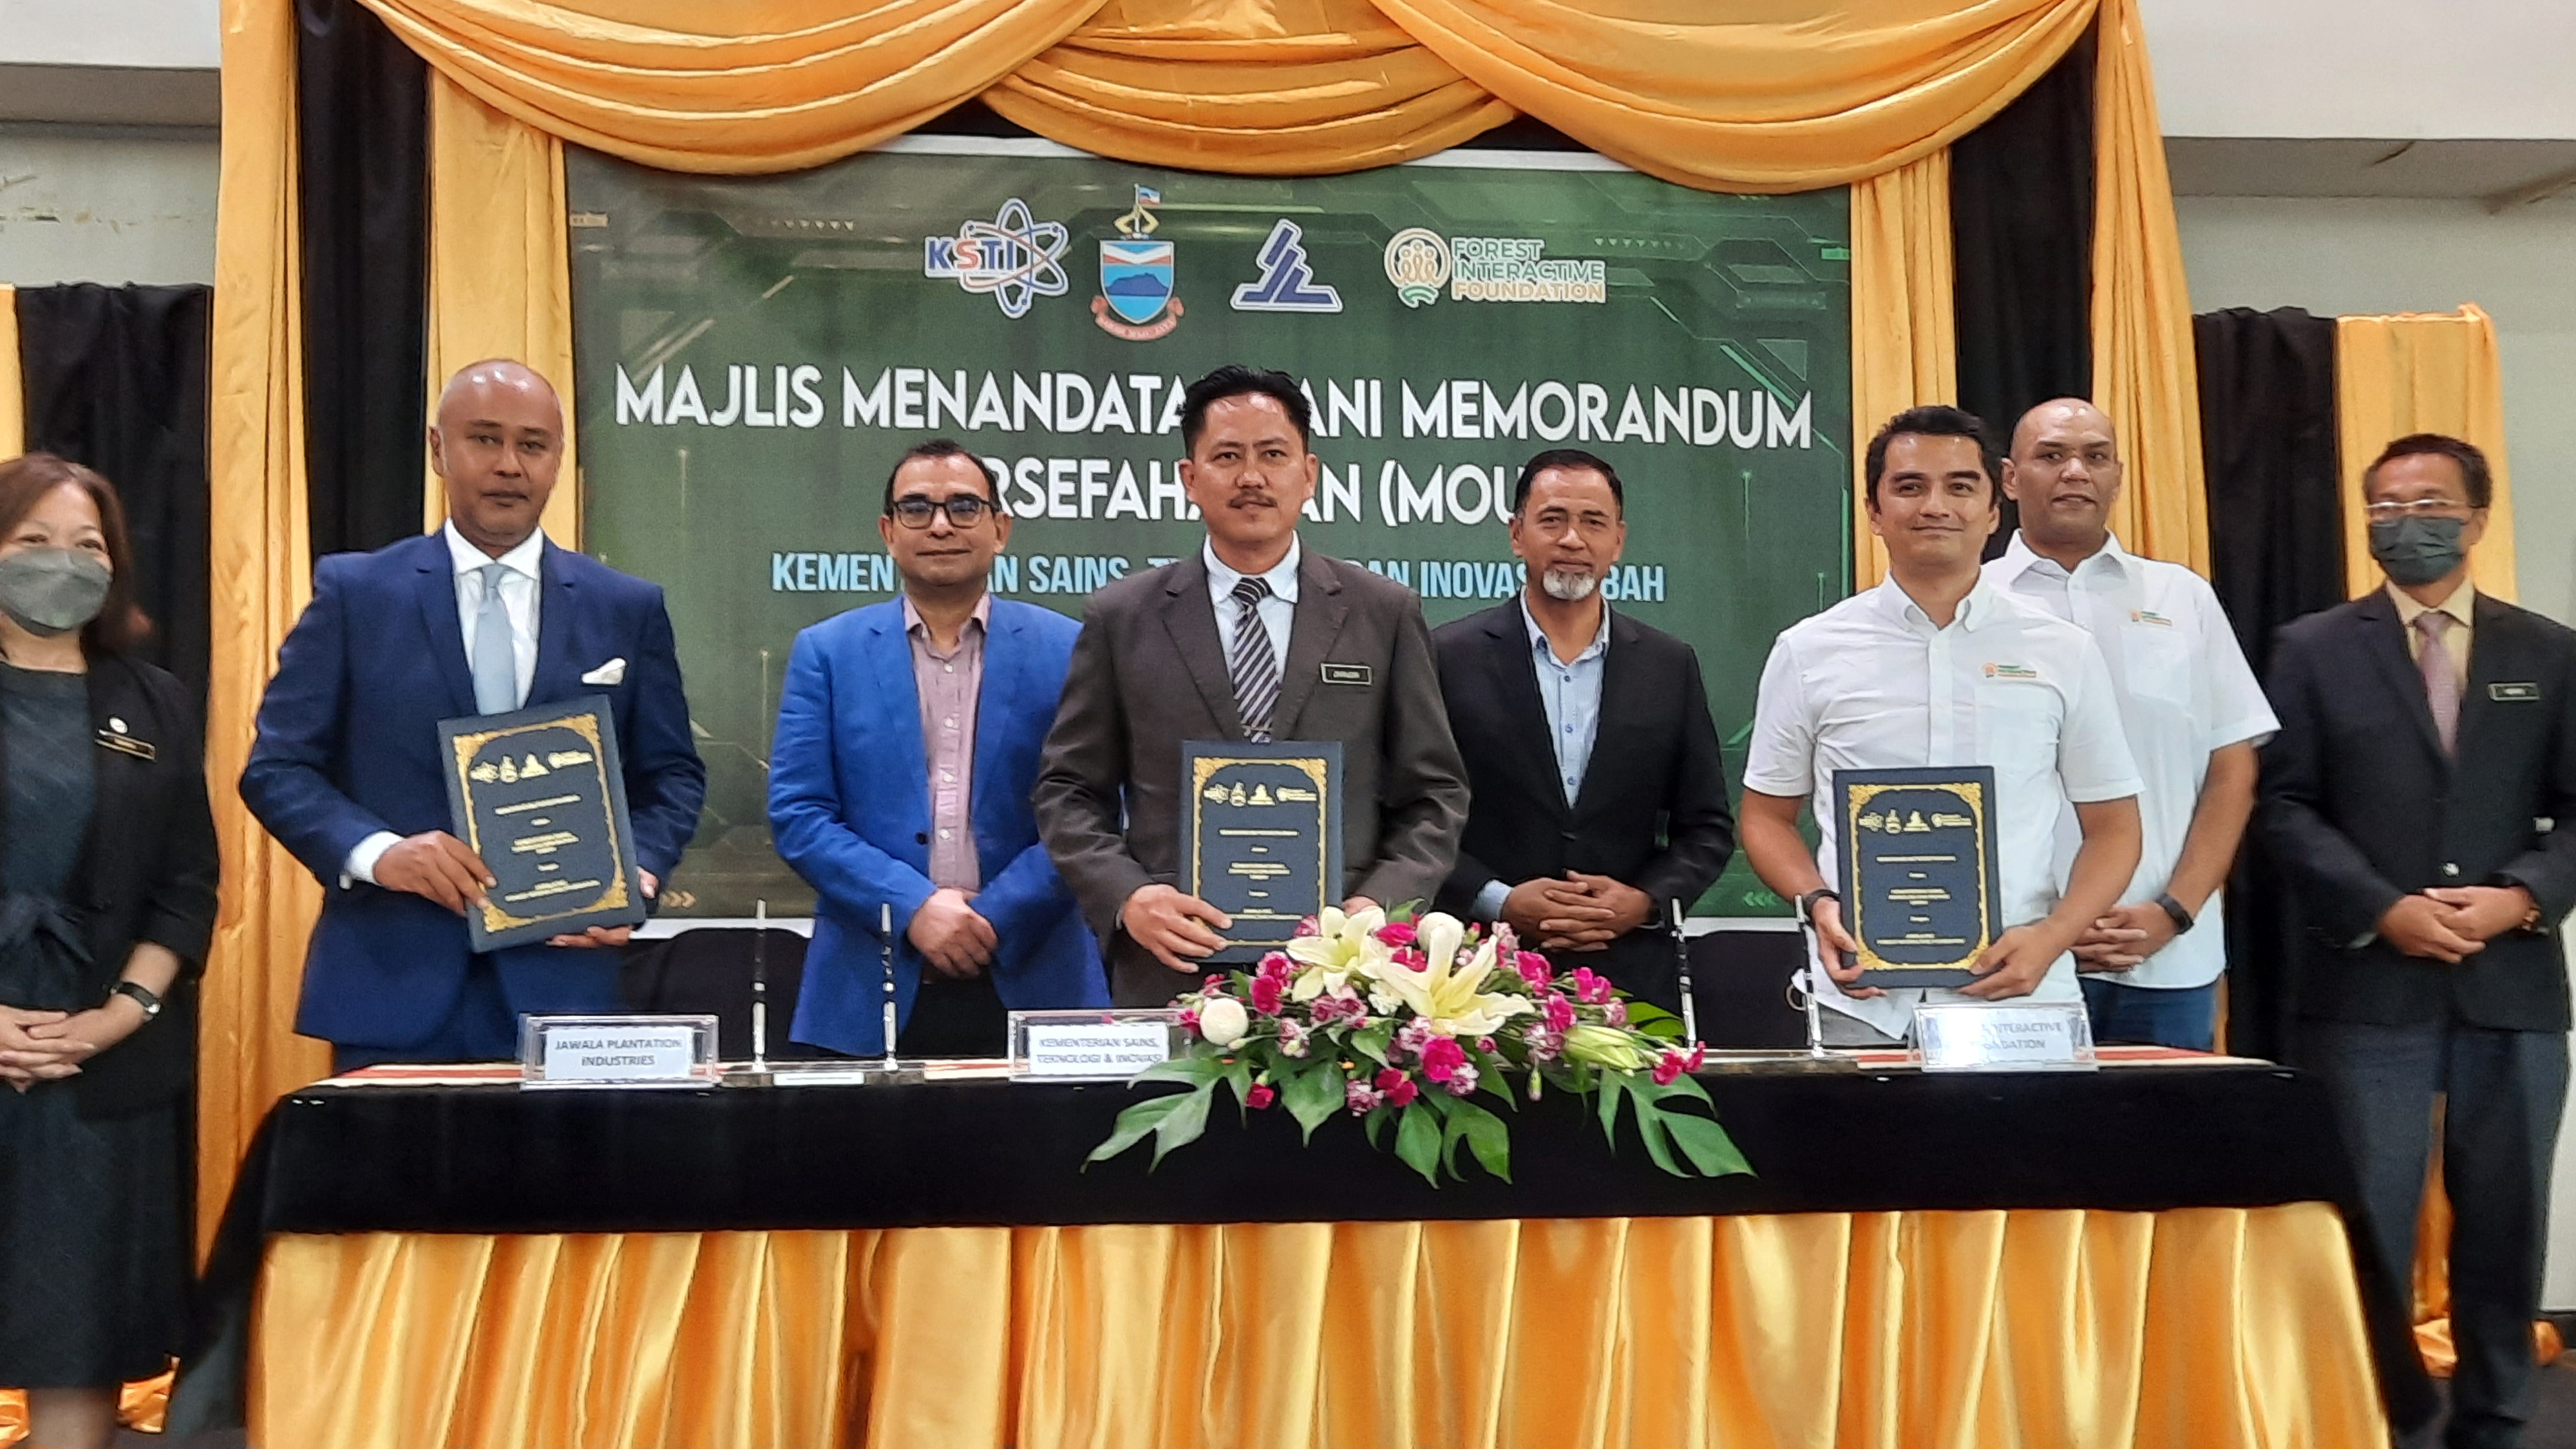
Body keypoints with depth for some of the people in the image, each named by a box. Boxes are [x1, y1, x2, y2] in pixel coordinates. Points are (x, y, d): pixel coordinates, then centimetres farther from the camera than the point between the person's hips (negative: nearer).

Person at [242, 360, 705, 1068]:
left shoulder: (628, 609, 8)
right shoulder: (355, 592, 4)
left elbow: (671, 776, 12)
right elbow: (277, 766, 2)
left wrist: (637, 871, -7)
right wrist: (376, 851, -15)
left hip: (558, 984, 1)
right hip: (392, 987, -1)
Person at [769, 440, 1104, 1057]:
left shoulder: (1066, 651, 5)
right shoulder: (826, 652, 7)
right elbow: (796, 814, 0)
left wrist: (992, 917, -11)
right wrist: (912, 906, -11)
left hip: (1029, 982, 0)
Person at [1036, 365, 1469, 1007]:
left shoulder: (1386, 614, 7)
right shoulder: (1122, 618, 6)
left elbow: (1434, 791, 8)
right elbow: (1068, 789, 7)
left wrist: (1383, 901, -8)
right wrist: (1126, 895, -9)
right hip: (1173, 971, 0)